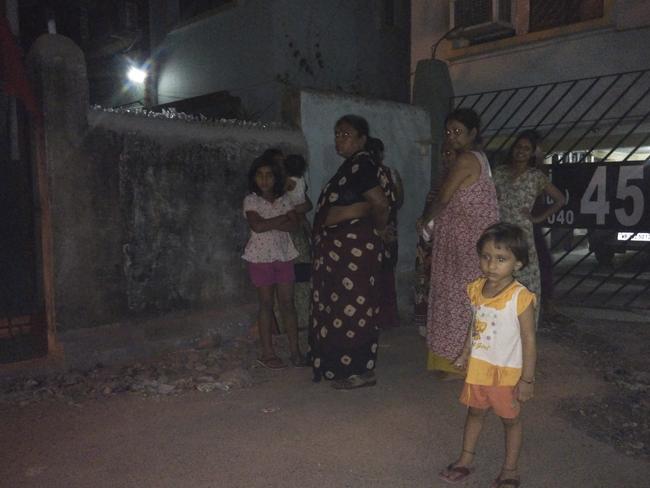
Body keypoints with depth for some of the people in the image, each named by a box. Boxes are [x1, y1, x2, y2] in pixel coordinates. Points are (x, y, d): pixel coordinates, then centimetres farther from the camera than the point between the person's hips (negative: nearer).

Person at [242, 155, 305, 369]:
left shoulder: (284, 199, 6)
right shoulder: (250, 200, -5)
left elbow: (294, 224, -7)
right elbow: (257, 226, -20)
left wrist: (268, 223, -16)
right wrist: (281, 219, -11)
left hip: (283, 255, 3)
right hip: (261, 257, -3)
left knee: (288, 303, 5)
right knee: (266, 305, 4)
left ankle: (295, 350, 11)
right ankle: (267, 353, 12)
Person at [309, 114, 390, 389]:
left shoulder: (361, 165, -16)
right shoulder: (350, 166, 14)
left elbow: (380, 203, -23)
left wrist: (379, 229, -8)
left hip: (354, 246, -10)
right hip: (340, 248, 10)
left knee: (352, 307, -3)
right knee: (341, 306, 15)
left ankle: (361, 371, 7)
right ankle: (344, 367, 27)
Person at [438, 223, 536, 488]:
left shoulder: (520, 298, -23)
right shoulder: (476, 289, -5)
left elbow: (529, 340, -18)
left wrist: (527, 380, -16)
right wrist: (465, 354, 15)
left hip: (507, 371, -5)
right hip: (478, 367, 5)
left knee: (511, 419, 15)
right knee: (475, 412, 20)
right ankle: (465, 460, 36)